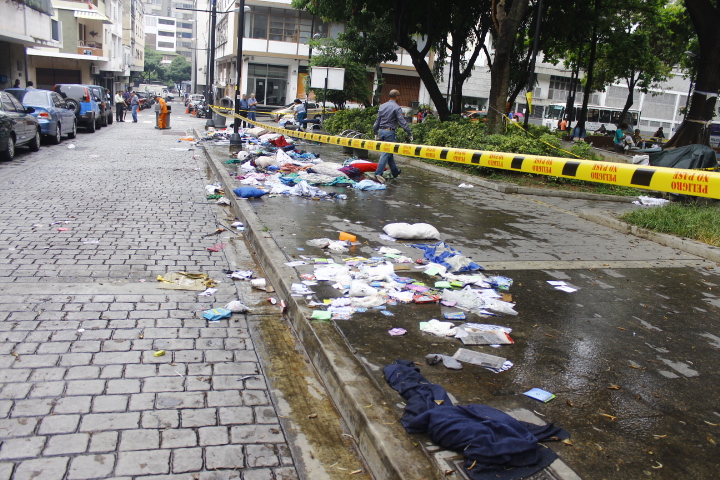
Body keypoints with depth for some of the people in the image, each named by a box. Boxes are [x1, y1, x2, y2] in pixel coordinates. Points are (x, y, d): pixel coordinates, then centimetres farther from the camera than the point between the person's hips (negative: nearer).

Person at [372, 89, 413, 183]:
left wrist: (376, 132, 23)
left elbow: (377, 120, 16)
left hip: (381, 131, 7)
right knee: (386, 152, -8)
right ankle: (378, 173, -18)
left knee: (389, 152, 16)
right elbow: (402, 122, -14)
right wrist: (410, 133, -11)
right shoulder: (396, 108, -9)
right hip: (389, 131, -7)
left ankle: (395, 172, 27)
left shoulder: (382, 106, 11)